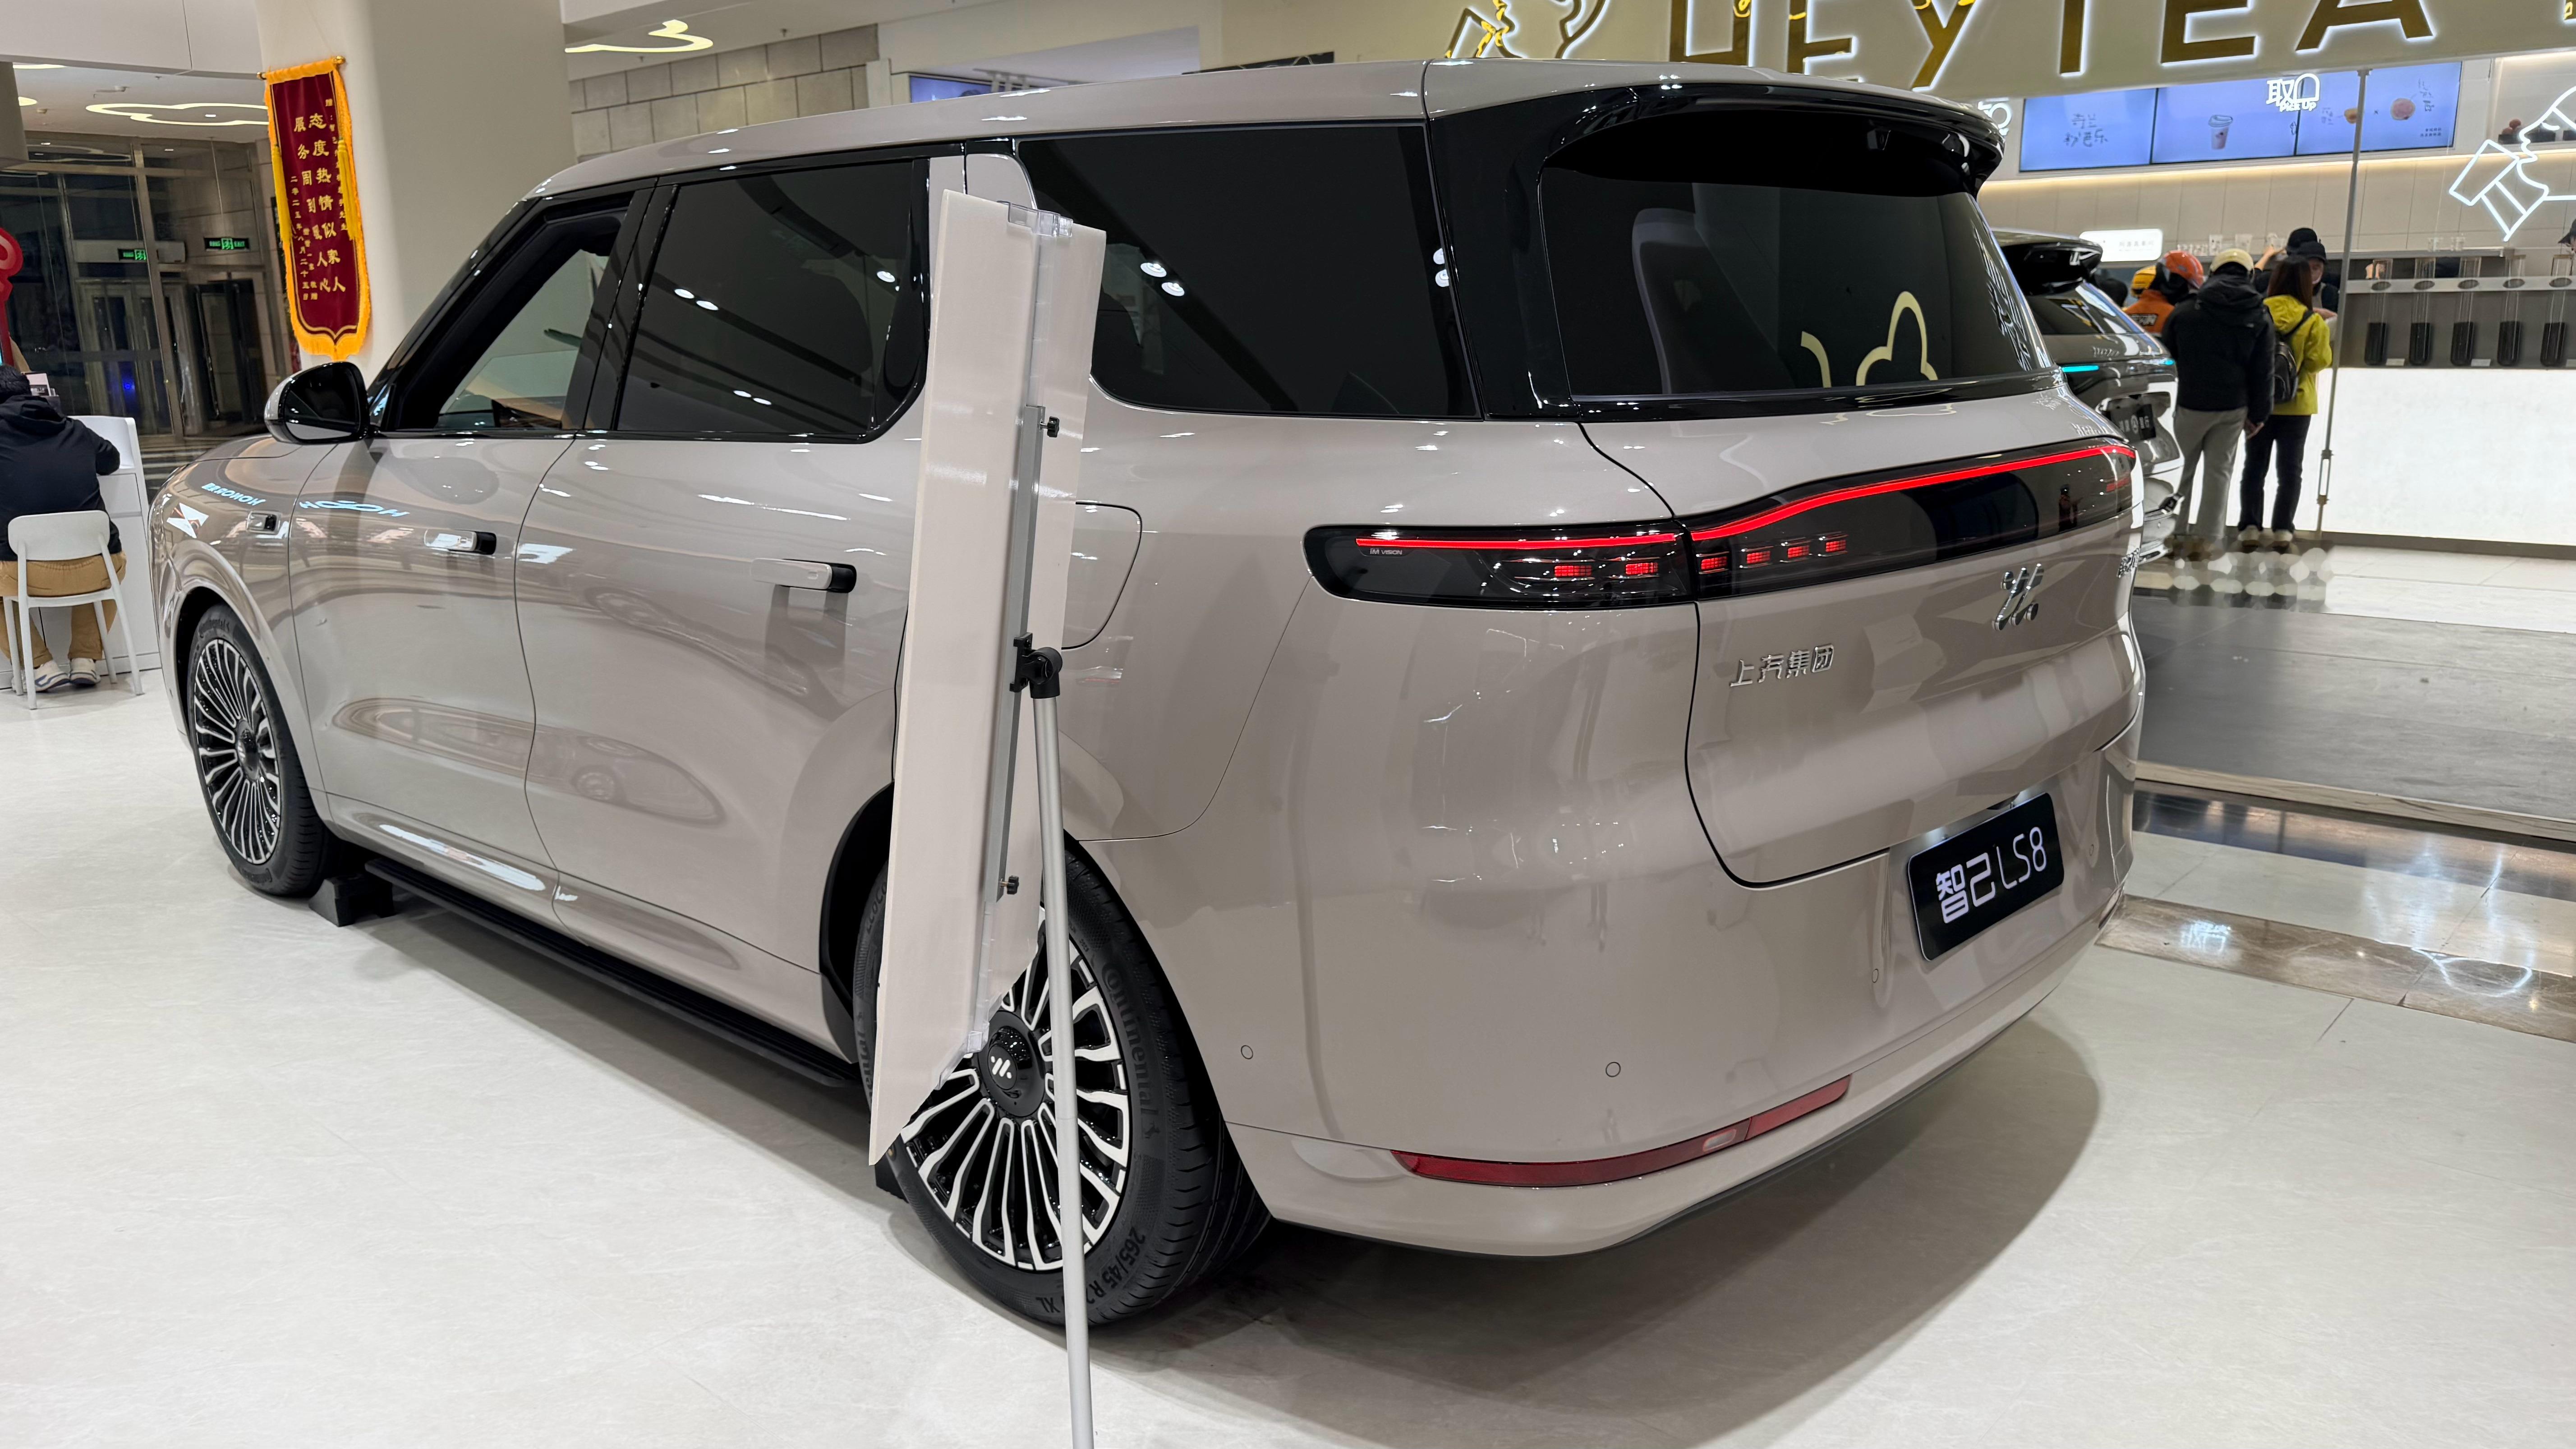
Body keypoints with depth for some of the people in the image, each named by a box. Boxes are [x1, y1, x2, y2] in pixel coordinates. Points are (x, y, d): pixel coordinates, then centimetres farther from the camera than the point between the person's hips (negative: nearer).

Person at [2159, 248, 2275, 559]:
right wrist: (2258, 413, 6)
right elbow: (2263, 371, 0)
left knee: (2180, 469, 10)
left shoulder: (2185, 312, -5)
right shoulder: (2260, 317, -1)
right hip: (2234, 407, 2)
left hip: (2191, 404, -2)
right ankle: (2205, 539, 6)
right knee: (2219, 470, 8)